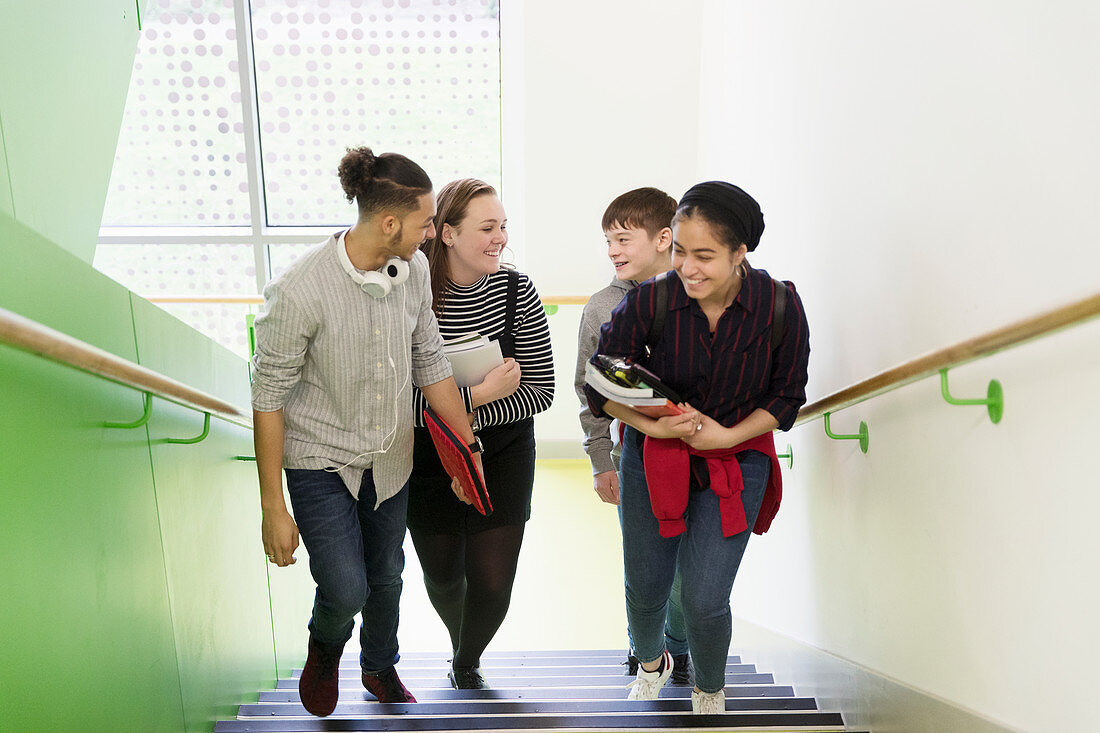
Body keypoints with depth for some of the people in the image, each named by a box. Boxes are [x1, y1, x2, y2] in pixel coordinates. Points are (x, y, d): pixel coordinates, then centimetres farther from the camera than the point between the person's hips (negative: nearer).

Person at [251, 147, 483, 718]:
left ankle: (380, 668, 49)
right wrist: (273, 507, -15)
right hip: (321, 461, -5)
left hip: (391, 458, 5)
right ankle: (325, 646, 30)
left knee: (386, 576, 19)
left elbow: (430, 363, 3)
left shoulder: (414, 269, -8)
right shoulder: (299, 291, -25)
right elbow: (268, 399, -17)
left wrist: (468, 445, 3)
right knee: (346, 590, -10)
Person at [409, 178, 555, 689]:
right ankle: (461, 646, 55)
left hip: (503, 458, 1)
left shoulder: (516, 291, -11)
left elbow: (541, 390, -10)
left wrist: (463, 414, -20)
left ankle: (467, 663, 36)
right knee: (442, 575, 19)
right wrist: (479, 393, -26)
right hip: (430, 463, 0)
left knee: (492, 584, 2)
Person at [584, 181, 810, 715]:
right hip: (651, 456, 1)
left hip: (736, 463, 0)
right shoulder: (649, 301, -20)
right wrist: (652, 424, -24)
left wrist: (727, 436, -17)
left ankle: (710, 693, 34)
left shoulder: (780, 306, -17)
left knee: (704, 601, -3)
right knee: (645, 589, 14)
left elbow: (787, 396, -3)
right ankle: (650, 665, 51)